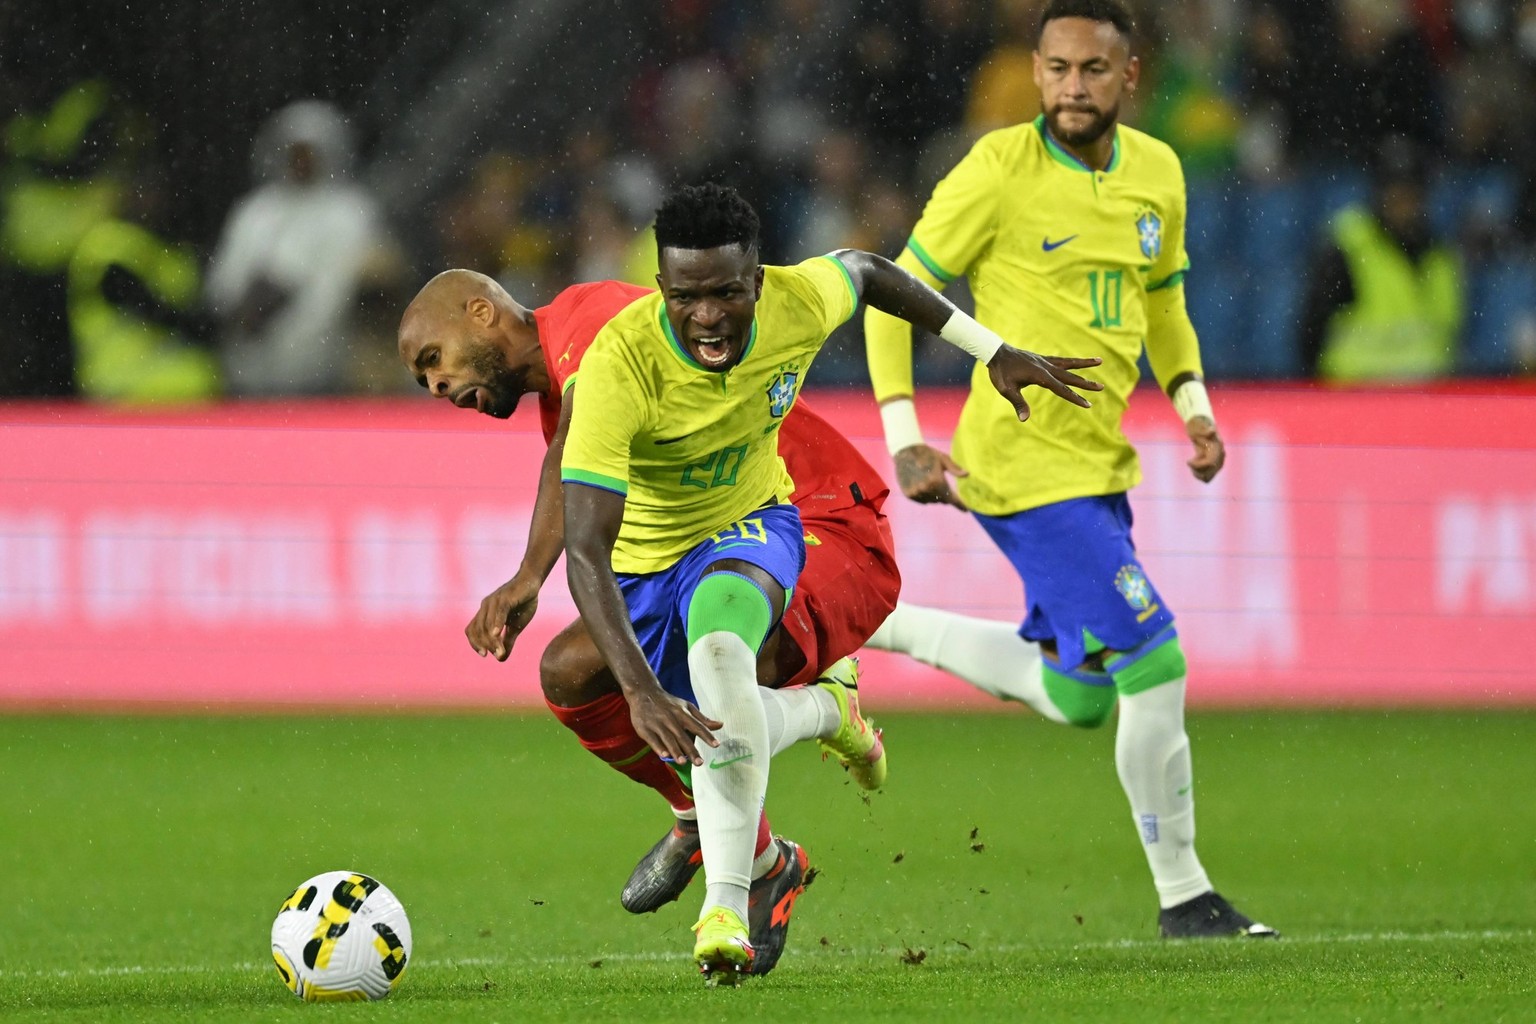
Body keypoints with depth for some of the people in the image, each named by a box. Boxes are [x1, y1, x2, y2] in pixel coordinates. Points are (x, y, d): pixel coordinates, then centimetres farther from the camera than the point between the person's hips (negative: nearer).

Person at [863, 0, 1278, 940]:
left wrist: (1192, 404, 7)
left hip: (1099, 464, 8)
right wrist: (905, 441, -13)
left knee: (1080, 697, 18)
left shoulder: (1157, 173, 7)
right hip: (1027, 465, -8)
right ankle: (1183, 897, 0)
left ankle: (880, 623, 32)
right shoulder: (1000, 172, -13)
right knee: (1155, 666, -12)